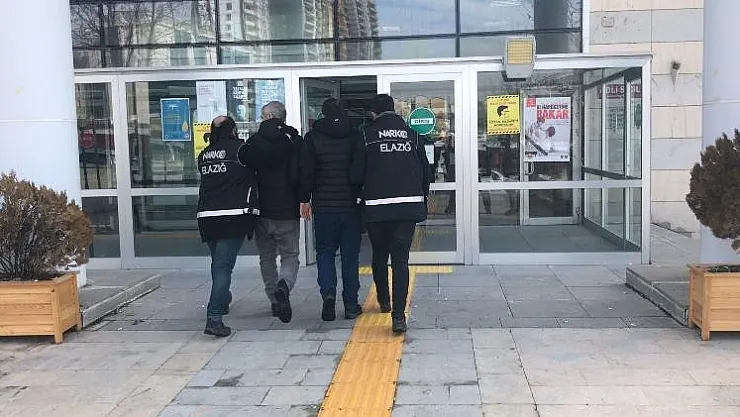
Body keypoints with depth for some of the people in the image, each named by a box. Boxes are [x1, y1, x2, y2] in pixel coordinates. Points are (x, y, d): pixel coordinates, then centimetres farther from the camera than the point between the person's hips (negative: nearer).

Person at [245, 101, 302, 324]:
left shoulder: (253, 141, 1)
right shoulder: (294, 140, -5)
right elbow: (299, 174, -12)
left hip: (262, 210, 2)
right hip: (288, 211, -1)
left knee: (266, 257, 17)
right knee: (290, 255, 8)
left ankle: (275, 301, 19)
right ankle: (283, 285, -20)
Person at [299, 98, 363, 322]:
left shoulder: (312, 138, -3)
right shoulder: (356, 136, 1)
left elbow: (306, 172, -4)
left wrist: (305, 199, 7)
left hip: (324, 206, -1)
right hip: (351, 205, 1)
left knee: (325, 253, 11)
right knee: (350, 255, 8)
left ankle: (328, 293, -10)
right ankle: (351, 304, 10)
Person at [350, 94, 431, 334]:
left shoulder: (368, 136, -1)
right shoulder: (412, 135, 6)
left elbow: (356, 175, -1)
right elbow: (426, 172, 8)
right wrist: (421, 198, 22)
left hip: (377, 207, -1)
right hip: (409, 206, 1)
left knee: (379, 256, 19)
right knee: (401, 260, 0)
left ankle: (384, 301, 35)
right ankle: (399, 315, -8)